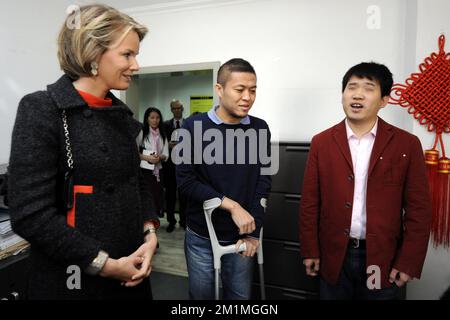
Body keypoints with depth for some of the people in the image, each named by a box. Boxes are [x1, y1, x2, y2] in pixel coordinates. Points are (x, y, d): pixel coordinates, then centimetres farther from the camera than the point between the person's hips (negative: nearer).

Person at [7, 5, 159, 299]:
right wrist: (105, 265, -18)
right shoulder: (42, 110, -14)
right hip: (72, 278, -6)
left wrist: (150, 234, -5)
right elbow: (30, 214, -18)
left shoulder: (121, 113, 5)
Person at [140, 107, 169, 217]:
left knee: (158, 197, 7)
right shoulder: (141, 133, -4)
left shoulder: (162, 135, 10)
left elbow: (166, 155, 8)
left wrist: (160, 157, -13)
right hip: (144, 171, -4)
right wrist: (146, 158, -20)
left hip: (158, 171, 5)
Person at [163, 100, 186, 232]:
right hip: (170, 162, 1)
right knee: (170, 193, 6)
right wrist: (168, 145, -15)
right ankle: (171, 220, 19)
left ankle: (184, 220, 20)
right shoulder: (166, 125, 8)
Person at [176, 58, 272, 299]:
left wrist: (253, 232, -7)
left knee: (241, 295, 16)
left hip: (241, 236, 2)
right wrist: (231, 206, -17)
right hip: (201, 236, -1)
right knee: (201, 295, 16)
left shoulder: (260, 129, -1)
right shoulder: (194, 126, -8)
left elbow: (262, 183, -2)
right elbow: (185, 181, -12)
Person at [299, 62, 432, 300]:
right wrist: (310, 251, 0)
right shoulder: (321, 142, -2)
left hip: (383, 259, 0)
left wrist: (408, 262, -5)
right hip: (334, 256, 1)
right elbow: (310, 202, -1)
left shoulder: (407, 144, -4)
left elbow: (418, 208, -3)